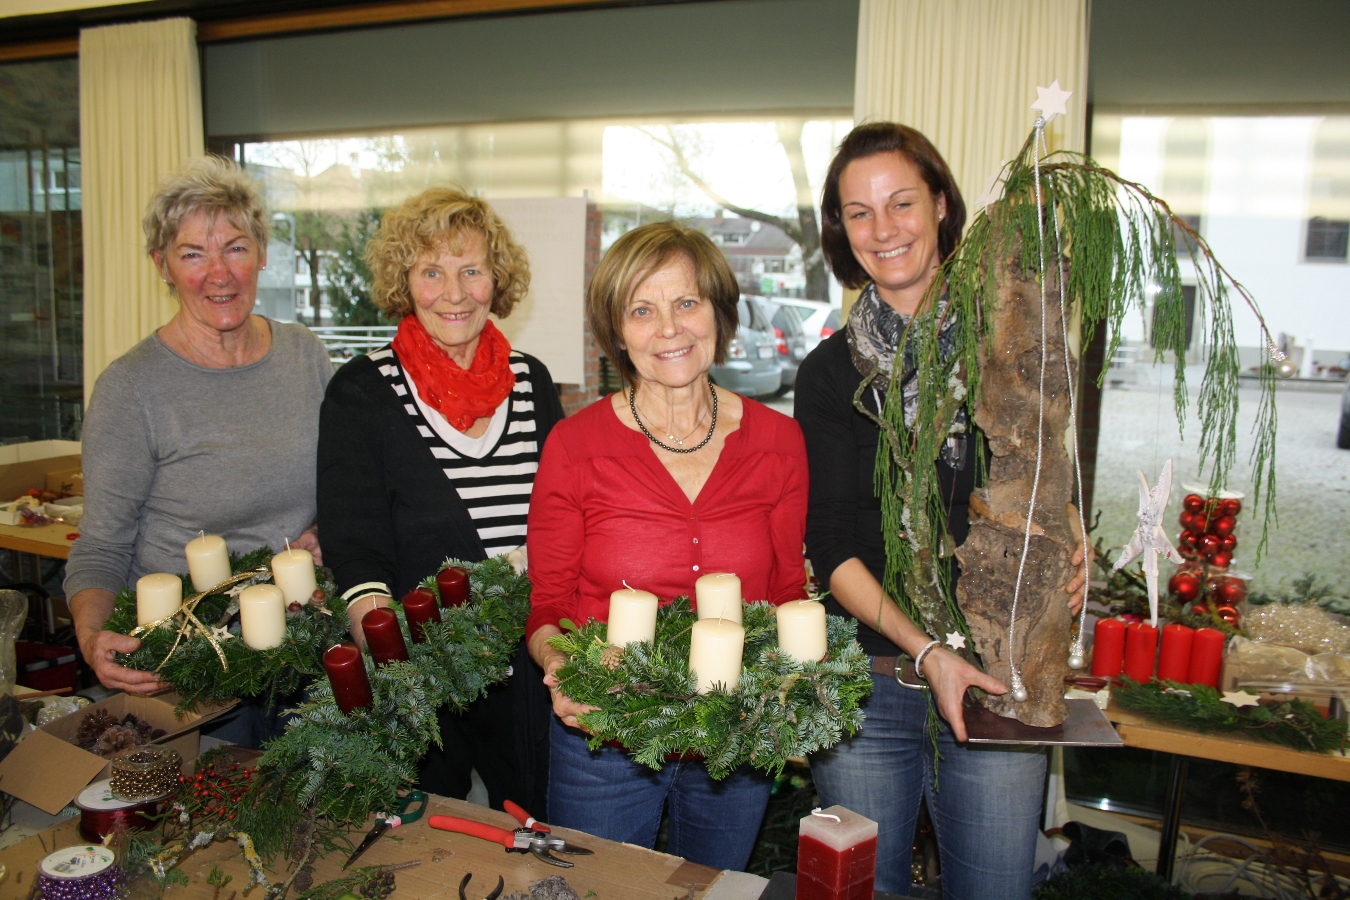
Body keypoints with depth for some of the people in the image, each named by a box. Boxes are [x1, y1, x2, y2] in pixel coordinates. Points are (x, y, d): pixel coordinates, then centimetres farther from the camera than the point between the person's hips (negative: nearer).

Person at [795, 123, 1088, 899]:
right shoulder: (830, 373, 2)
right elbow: (831, 544, -4)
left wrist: (1072, 554, -10)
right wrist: (923, 648, -17)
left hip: (999, 675, 0)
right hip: (868, 675, 0)